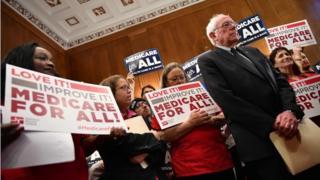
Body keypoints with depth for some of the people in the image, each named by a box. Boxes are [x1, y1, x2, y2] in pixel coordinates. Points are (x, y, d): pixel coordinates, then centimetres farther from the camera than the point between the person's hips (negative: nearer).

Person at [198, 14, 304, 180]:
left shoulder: (253, 52, 20)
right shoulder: (207, 60, -2)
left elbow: (281, 82, 11)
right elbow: (227, 99, -14)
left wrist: (290, 110, -10)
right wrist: (272, 123, -16)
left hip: (290, 129, 6)